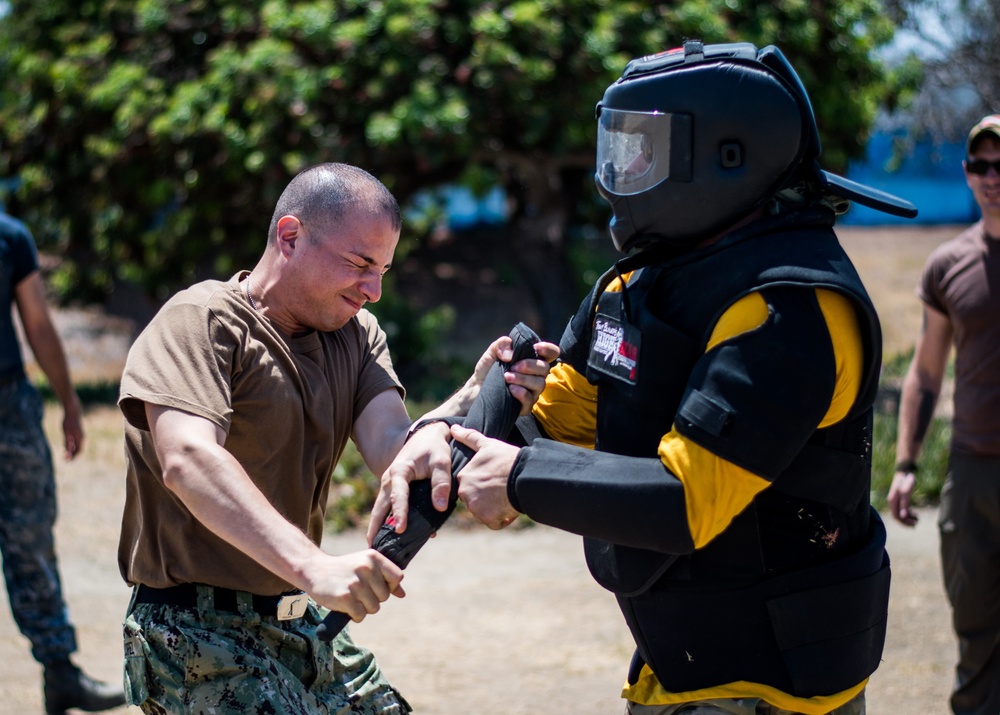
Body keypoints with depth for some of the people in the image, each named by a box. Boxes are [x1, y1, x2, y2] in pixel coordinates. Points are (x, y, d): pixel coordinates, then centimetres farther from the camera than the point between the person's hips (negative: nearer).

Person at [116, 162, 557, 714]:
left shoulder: (356, 335, 8)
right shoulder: (200, 323, -15)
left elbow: (391, 452, -8)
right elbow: (187, 460, -32)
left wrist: (474, 400, -28)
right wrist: (314, 566, -43)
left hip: (300, 622, 8)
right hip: (198, 632, -8)